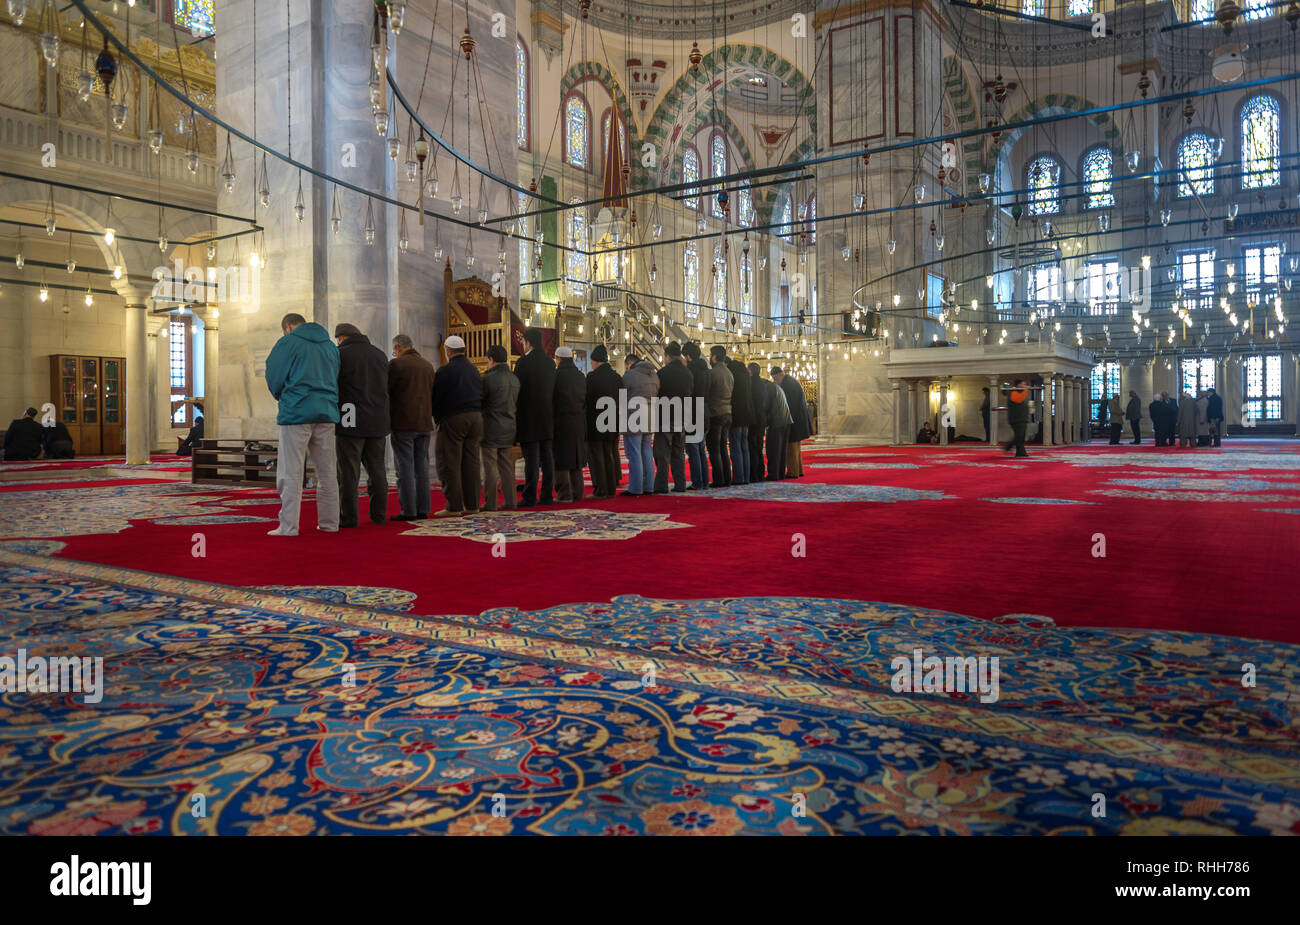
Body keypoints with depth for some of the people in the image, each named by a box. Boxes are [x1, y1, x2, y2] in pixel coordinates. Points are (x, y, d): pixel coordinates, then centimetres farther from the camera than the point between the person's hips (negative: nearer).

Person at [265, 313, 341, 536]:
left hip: (296, 413, -5)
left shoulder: (287, 343, 0)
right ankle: (329, 523, 13)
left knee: (291, 473, -3)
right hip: (326, 413, 5)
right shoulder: (330, 346, 17)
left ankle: (289, 527, -4)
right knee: (327, 472, 10)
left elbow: (274, 378, 0)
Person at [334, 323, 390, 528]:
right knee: (377, 469, 10)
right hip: (378, 422, 5)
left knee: (349, 472, -2)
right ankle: (379, 514, 11)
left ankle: (348, 517, 0)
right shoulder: (380, 354, 13)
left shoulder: (341, 354, -4)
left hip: (351, 422, -5)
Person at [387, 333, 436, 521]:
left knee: (405, 468, -3)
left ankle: (408, 511, -3)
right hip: (425, 424, 6)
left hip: (403, 424, -6)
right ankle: (422, 509, 11)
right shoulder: (428, 365, 12)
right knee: (421, 466, 9)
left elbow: (386, 391, -5)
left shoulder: (396, 364, -7)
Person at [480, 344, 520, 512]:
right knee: (506, 466, 12)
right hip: (508, 429, 7)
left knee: (490, 466, -2)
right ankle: (510, 501, 13)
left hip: (491, 429, -7)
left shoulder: (488, 378, -14)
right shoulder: (515, 379, 9)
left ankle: (490, 503, 0)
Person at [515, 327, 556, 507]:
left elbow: (517, 389, -10)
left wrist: (514, 413, -1)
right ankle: (547, 494, 12)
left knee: (531, 458, -5)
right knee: (547, 457, 8)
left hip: (529, 418, -6)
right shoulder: (550, 362, 8)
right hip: (547, 418, 6)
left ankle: (530, 497, -4)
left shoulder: (523, 362, -11)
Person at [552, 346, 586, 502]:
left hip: (562, 420, -6)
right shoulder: (581, 375, 8)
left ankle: (564, 493, -1)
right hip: (579, 423, 6)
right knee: (576, 457, 12)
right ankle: (577, 493, 15)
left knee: (561, 459, 0)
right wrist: (582, 419, 16)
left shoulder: (557, 374, -10)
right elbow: (586, 400, 11)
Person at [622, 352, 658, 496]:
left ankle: (635, 488, -3)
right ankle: (649, 486, 15)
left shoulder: (629, 375, -9)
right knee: (647, 453, 12)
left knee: (634, 454, -3)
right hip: (649, 419, 7)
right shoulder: (654, 375, 11)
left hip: (634, 419, -7)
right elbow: (656, 395, 13)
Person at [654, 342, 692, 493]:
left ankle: (661, 485, -4)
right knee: (679, 453, 12)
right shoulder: (687, 373, 5)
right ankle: (680, 485, 11)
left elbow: (656, 394, -6)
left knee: (662, 453, -2)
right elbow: (691, 391, 13)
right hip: (682, 418, 5)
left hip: (665, 418, -5)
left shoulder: (662, 373, -11)